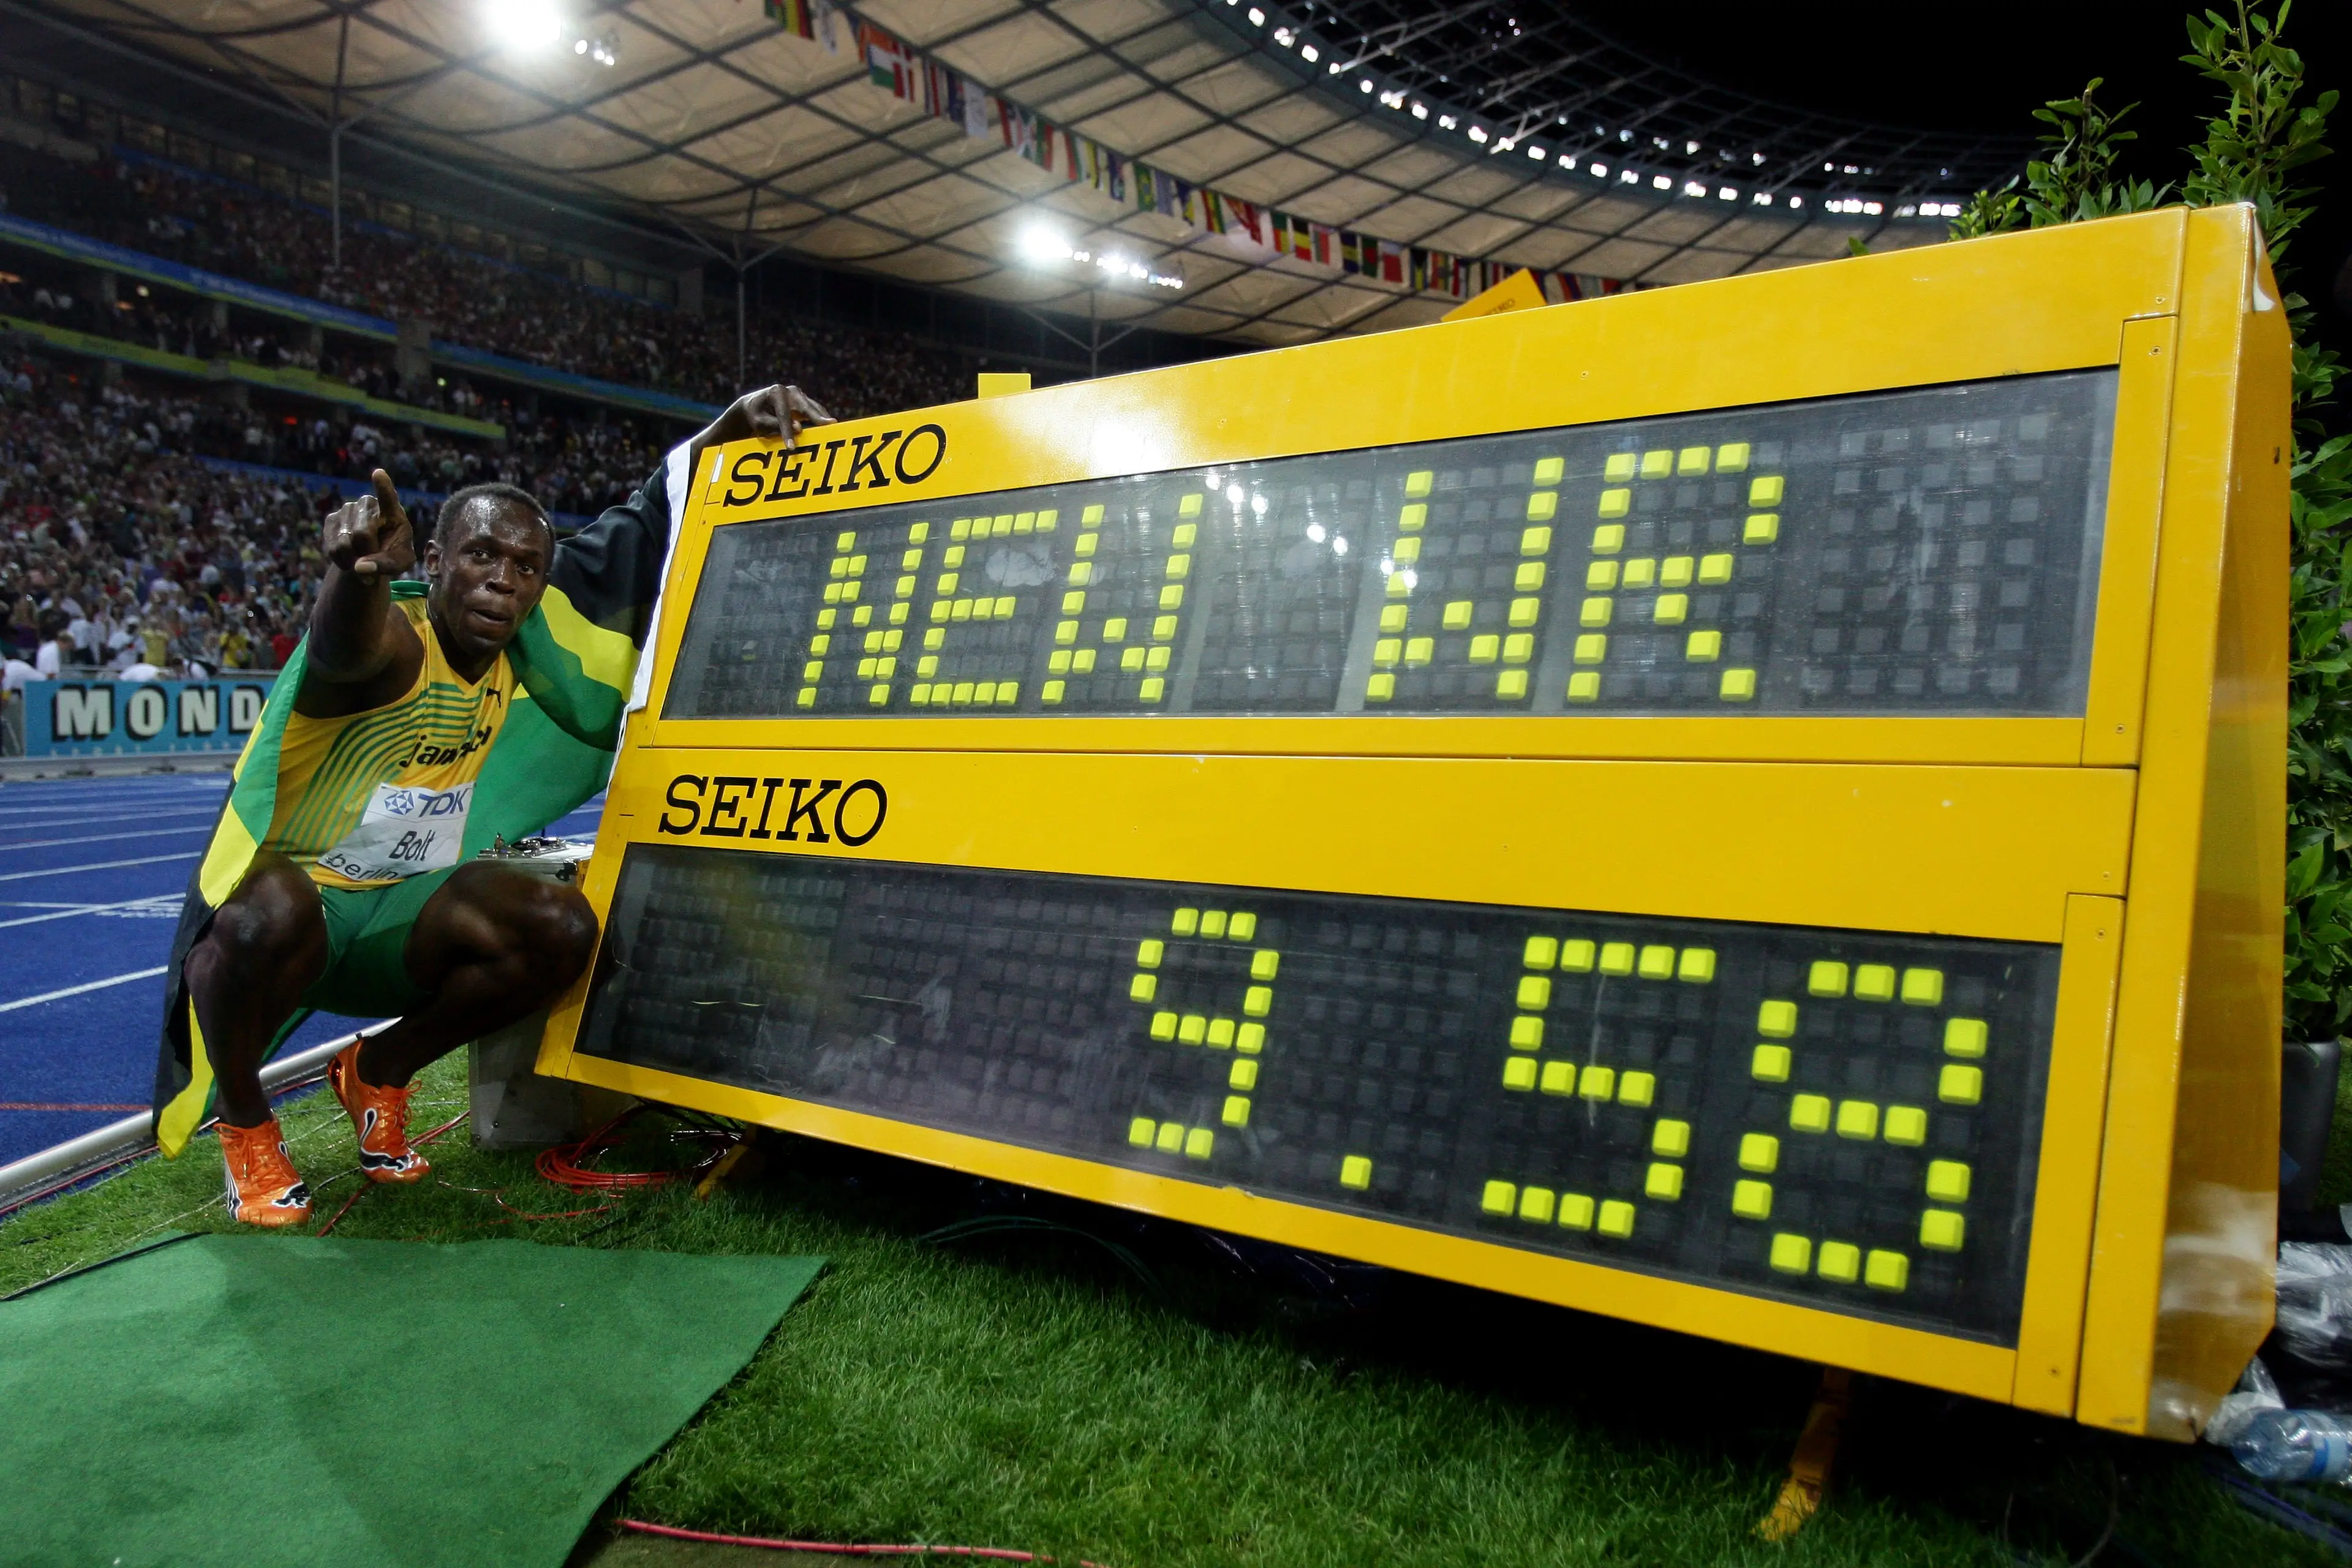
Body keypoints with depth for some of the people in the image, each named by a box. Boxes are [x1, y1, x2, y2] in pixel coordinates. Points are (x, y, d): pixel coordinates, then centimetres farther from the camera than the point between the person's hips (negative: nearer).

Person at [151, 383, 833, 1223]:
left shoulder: (527, 645, -4)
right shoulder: (394, 640, -22)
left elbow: (642, 530, 0)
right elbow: (345, 648, -48)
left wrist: (731, 429, -11)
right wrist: (356, 573, -72)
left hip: (398, 915, 5)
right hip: (281, 895, -5)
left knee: (563, 930, -20)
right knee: (273, 913, -39)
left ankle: (379, 1069, 7)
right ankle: (244, 1122, -6)